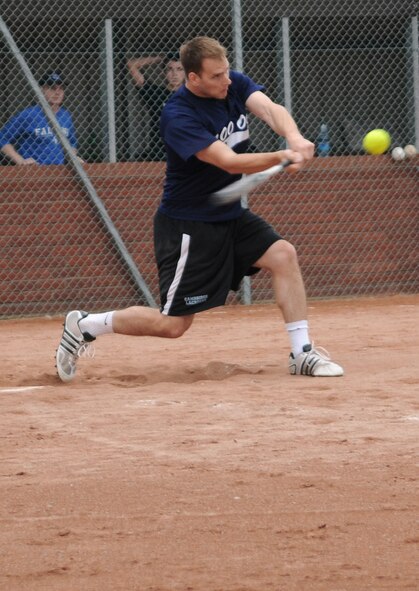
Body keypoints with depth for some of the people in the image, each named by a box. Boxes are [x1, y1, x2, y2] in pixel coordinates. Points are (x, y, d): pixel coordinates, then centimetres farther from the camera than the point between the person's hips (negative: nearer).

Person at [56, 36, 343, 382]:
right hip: (187, 226, -7)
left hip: (230, 215, 7)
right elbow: (230, 162, -33)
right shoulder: (178, 117, -25)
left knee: (283, 255, -10)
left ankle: (302, 353, -3)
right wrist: (282, 158, -45)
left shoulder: (235, 85, -4)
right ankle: (85, 326, 13)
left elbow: (270, 109, -22)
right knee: (173, 324, -5)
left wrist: (295, 138, -43)